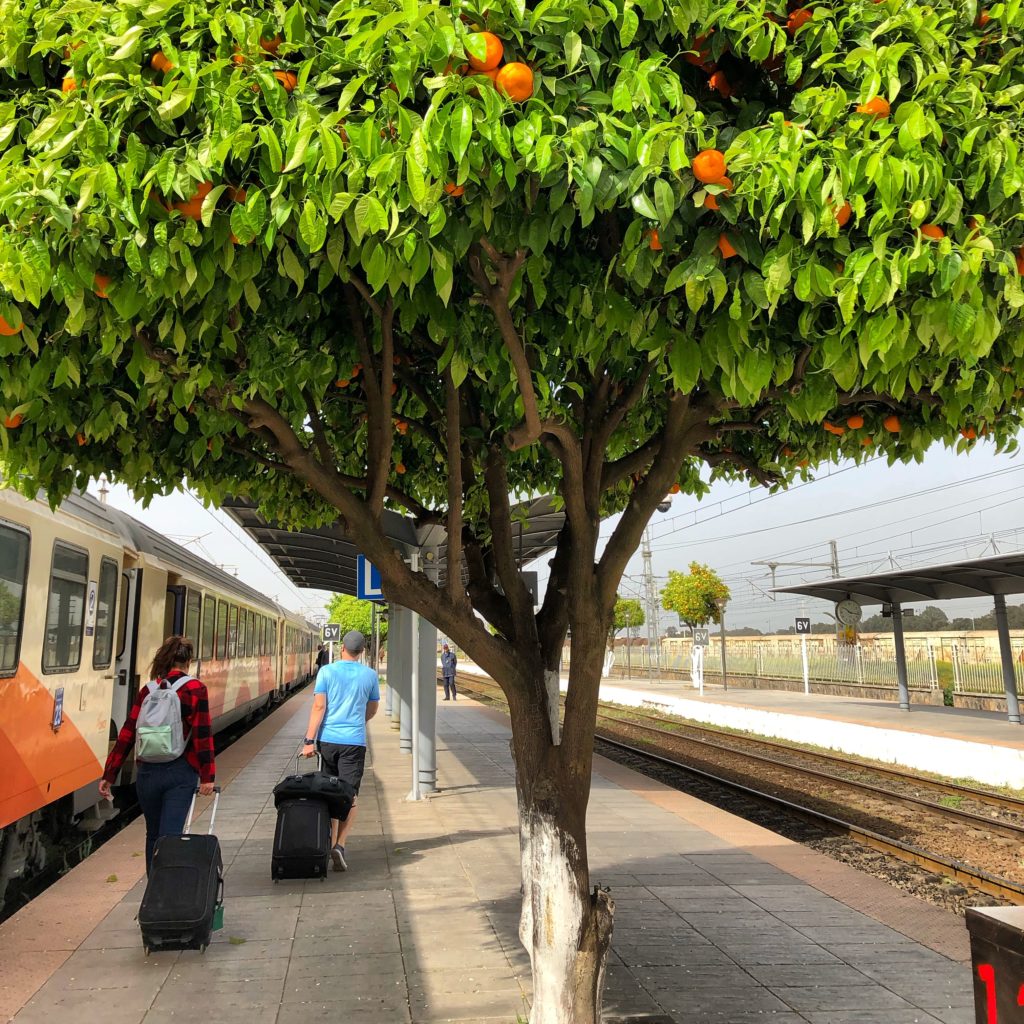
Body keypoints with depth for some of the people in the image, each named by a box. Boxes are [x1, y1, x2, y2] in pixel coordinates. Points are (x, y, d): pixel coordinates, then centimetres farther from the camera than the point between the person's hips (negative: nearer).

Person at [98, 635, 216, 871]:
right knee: (170, 835, -2)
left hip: (148, 772, 4)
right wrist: (207, 776, -7)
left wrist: (109, 775, 6)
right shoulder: (196, 689, -6)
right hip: (180, 772, -3)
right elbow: (203, 735, -10)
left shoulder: (147, 690, 4)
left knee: (153, 835, 19)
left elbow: (127, 734, 2)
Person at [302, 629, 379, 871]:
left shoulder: (326, 671, -2)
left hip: (327, 740, 1)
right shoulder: (369, 675, 2)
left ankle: (330, 843, 21)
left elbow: (319, 707, -8)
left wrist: (309, 740, -6)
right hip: (354, 742, -1)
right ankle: (339, 845, -12)